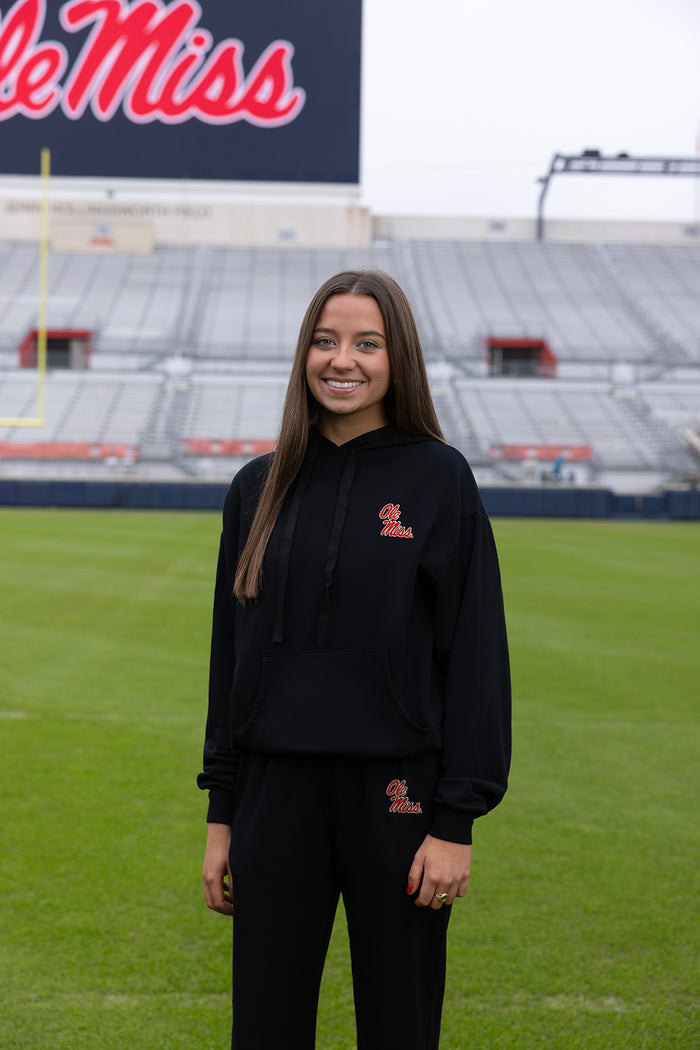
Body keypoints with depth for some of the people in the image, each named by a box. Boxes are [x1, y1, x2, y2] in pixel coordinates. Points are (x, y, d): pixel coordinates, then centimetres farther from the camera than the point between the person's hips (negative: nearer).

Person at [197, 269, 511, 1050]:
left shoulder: (439, 480, -4)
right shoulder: (261, 488, 7)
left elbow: (475, 655, -5)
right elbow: (231, 655, 11)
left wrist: (457, 822, -10)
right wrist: (220, 816, 9)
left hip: (396, 791, -3)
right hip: (278, 792, 3)